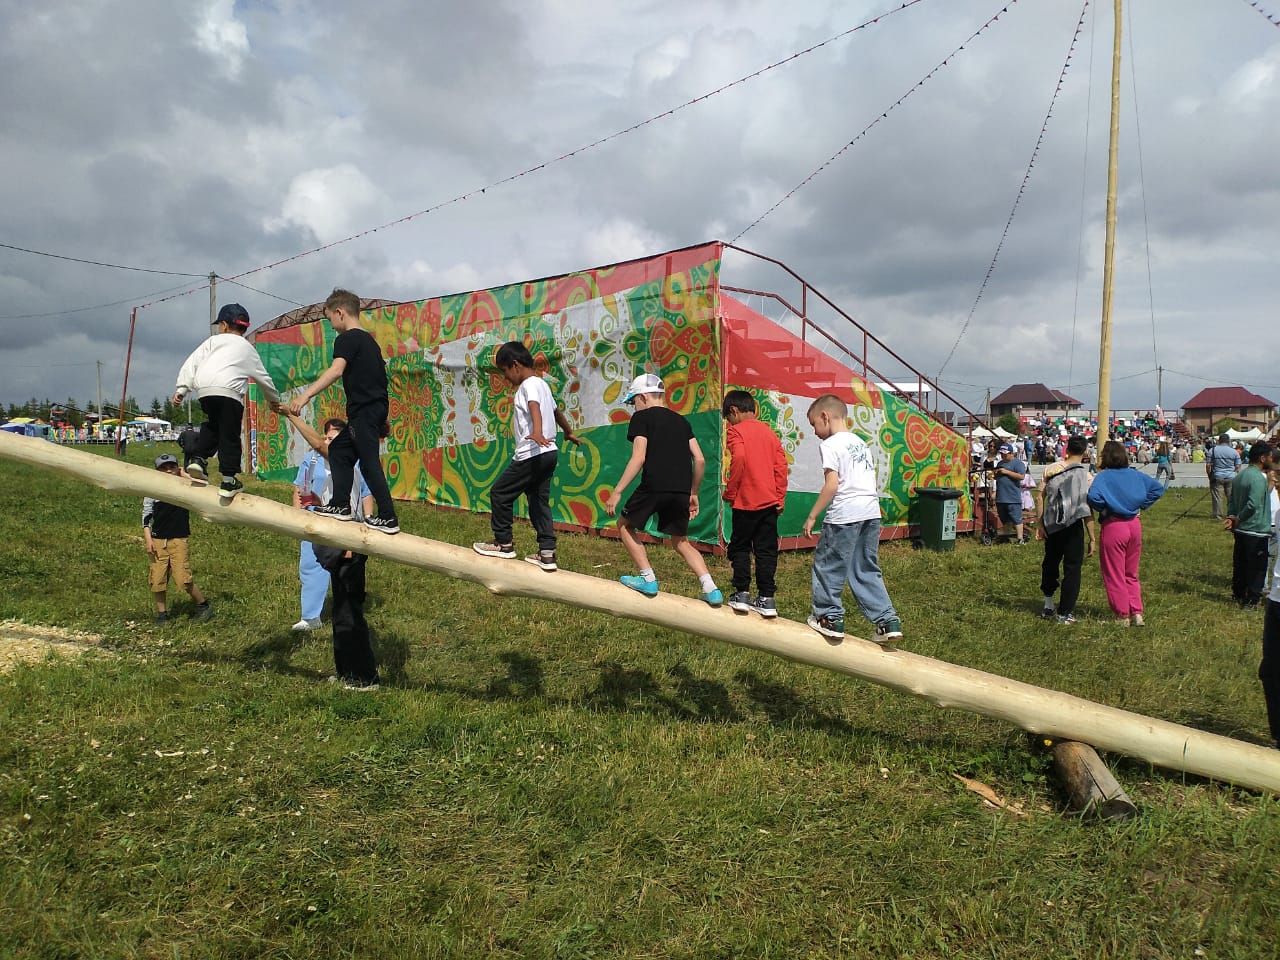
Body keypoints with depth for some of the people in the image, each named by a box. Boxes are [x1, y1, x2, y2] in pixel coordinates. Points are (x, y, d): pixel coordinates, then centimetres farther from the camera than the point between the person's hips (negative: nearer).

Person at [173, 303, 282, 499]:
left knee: (212, 425, 25)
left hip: (204, 389, 2)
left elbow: (191, 363, 13)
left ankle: (198, 457, 11)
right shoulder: (247, 348, 25)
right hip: (229, 391, -2)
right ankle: (228, 479, 0)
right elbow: (263, 377, 31)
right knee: (230, 435, 1)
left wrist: (181, 389, 12)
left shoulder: (214, 340, 25)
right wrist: (274, 399, 45)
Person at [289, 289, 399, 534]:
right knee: (339, 449, 16)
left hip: (364, 411, -9)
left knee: (369, 462, -7)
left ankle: (388, 518, -5)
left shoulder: (347, 339, -9)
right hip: (376, 407, 9)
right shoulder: (369, 340, 20)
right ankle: (340, 505, 17)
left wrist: (306, 395, -35)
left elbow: (336, 370, -27)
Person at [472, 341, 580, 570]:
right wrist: (568, 432, 52)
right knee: (539, 500, 10)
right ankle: (547, 553, 6)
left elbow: (534, 408, -32)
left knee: (499, 492, 3)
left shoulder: (529, 384, -10)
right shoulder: (541, 384, 19)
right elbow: (556, 411, 35)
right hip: (548, 452, 10)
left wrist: (537, 432, -51)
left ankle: (503, 543, 12)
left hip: (532, 455, -10)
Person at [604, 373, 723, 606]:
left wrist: (617, 491, -8)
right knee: (681, 541, 18)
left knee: (625, 526, 17)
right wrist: (693, 493, 25)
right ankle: (710, 588, 5)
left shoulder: (642, 417, 3)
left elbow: (638, 458, -9)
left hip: (653, 486, -6)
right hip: (681, 490, 6)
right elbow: (700, 460, 15)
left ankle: (648, 579, 10)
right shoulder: (681, 421, 21)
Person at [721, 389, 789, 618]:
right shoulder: (768, 432, 13)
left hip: (746, 502, -5)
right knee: (766, 550, 8)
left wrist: (730, 493, -12)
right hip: (770, 502, 5)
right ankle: (766, 599, 9)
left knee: (739, 547, 9)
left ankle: (741, 594, 7)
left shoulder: (736, 431, -5)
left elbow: (739, 459, -21)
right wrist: (780, 496, 8)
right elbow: (781, 464, 6)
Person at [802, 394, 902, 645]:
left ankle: (830, 617, 16)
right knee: (867, 570, 14)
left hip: (844, 514, -8)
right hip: (872, 511, 8)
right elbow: (869, 480, 18)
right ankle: (888, 621, 9)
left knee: (827, 565, 8)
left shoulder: (830, 445, -5)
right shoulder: (861, 443, 20)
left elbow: (832, 485, -13)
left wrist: (812, 516, -9)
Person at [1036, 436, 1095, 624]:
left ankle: (1048, 606, 31)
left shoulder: (1051, 469, 0)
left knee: (1050, 563, 20)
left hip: (1051, 525, 4)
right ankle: (1065, 613, 8)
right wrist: (1092, 538, -5)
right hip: (1073, 527, -4)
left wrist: (1040, 524, 4)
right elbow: (1087, 510, -11)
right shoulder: (1085, 475, -10)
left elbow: (1040, 496, -2)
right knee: (1072, 568, 6)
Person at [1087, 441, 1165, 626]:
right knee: (1131, 574, 18)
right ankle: (1137, 613, 13)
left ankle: (1123, 616, 12)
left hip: (1113, 526, -6)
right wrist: (1141, 505, 9)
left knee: (1115, 575, 7)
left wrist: (1102, 509, -10)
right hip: (1134, 525, 6)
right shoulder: (1135, 475, 6)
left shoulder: (1104, 476, -13)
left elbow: (1093, 496, -29)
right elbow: (1158, 489, 9)